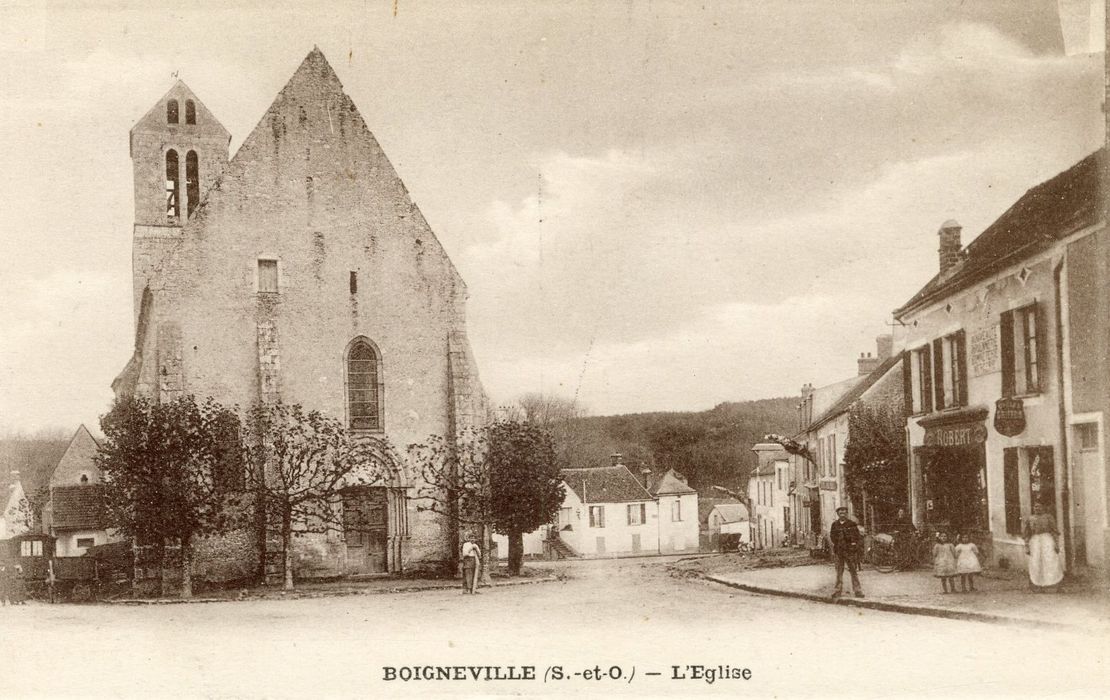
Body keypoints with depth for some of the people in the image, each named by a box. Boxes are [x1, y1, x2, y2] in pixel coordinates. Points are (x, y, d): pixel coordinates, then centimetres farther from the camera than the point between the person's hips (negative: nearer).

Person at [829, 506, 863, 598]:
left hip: (850, 550, -2)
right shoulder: (835, 525, 10)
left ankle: (857, 590, 1)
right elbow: (832, 536, 11)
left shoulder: (852, 524, 3)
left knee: (853, 570, -3)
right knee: (839, 571, 3)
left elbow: (858, 537, 3)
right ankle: (838, 590, 8)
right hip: (839, 551, 2)